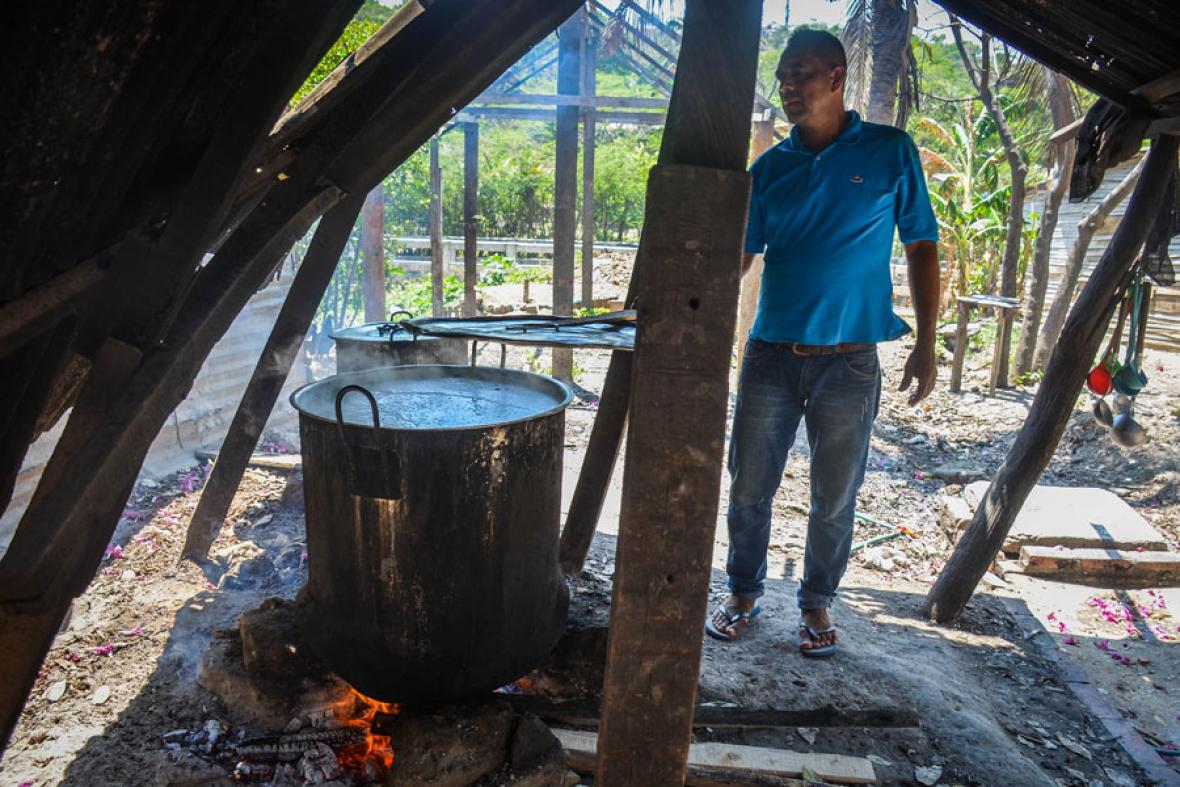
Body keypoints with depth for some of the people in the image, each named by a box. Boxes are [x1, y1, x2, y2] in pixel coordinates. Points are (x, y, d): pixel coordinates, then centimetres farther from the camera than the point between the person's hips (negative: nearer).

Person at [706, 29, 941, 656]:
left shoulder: (890, 153, 2)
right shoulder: (770, 168, 8)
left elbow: (921, 248, 4)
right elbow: (737, 256, 7)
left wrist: (925, 345, -2)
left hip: (848, 361, -2)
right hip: (771, 354, 2)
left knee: (835, 497, 8)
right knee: (749, 487, 8)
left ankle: (817, 603, 30)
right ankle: (744, 593, 29)